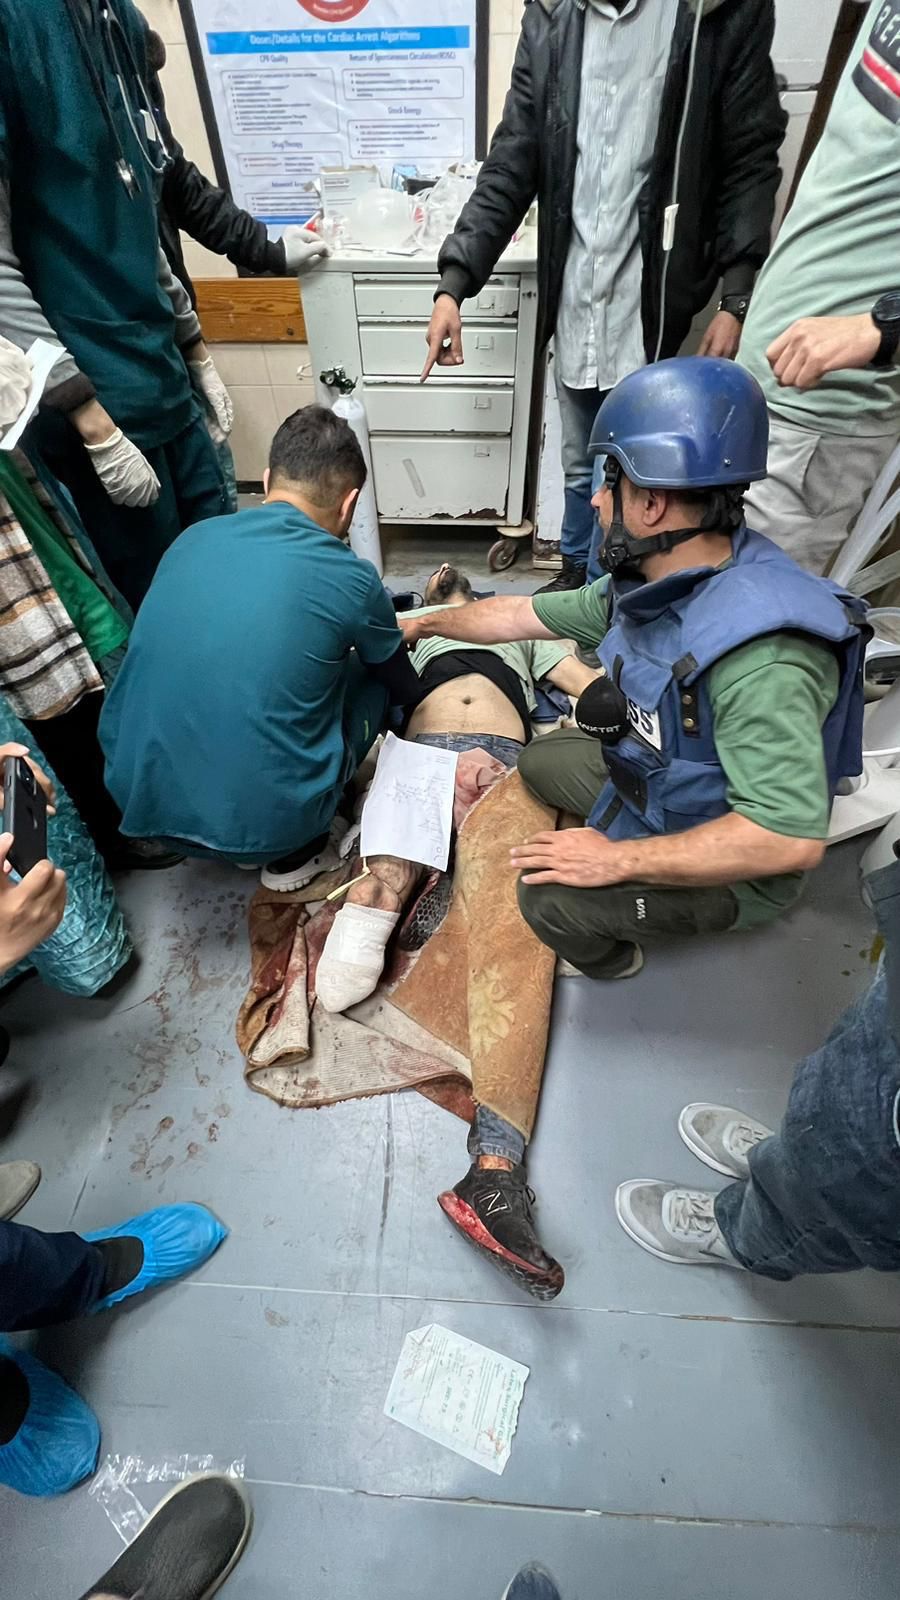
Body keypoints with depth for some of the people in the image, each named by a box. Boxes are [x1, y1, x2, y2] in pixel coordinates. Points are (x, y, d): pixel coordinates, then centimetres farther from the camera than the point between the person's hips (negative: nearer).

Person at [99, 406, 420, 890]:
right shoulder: (352, 579, -8)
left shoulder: (194, 537, 5)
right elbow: (404, 688, 12)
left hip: (138, 799, 5)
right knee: (375, 680, 16)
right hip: (262, 820, -4)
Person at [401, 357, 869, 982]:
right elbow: (526, 614, 1)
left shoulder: (757, 654, -39)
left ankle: (606, 958, 15)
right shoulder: (653, 581, -11)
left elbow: (792, 838, -41)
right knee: (540, 760, 15)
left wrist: (618, 861, -32)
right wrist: (428, 623, 13)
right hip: (658, 774, 8)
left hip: (736, 866, -7)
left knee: (550, 896, -20)